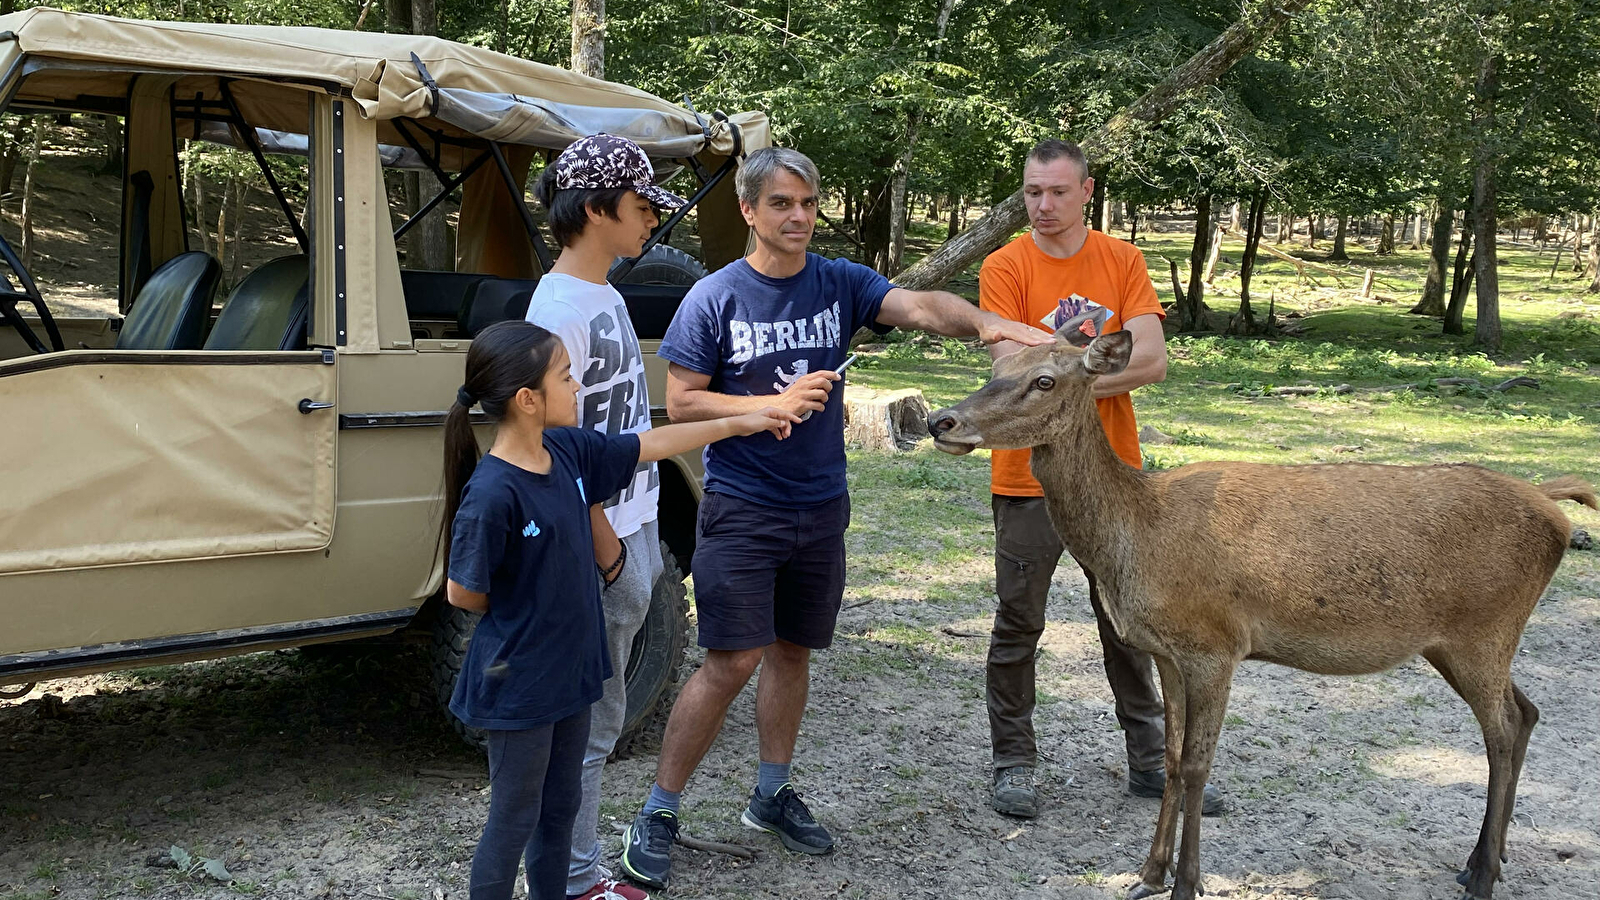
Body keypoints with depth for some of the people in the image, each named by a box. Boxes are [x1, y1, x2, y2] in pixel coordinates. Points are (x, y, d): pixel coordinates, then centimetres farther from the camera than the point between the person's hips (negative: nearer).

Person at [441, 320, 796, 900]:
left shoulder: (568, 450, -3)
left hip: (569, 669, 8)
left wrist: (741, 423, 14)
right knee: (514, 821, 8)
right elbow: (463, 593, -18)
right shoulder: (491, 494, -27)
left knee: (561, 807, 21)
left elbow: (649, 445, 10)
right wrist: (520, 612, -2)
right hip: (517, 684, -8)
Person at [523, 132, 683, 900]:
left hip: (631, 531, 9)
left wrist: (636, 533, 16)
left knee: (596, 715, 18)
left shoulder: (605, 295, 10)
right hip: (599, 546, -9)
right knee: (588, 721, 3)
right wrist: (603, 542, -16)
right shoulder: (559, 307, -19)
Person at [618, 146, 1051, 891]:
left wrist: (985, 323, -36)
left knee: (791, 650, 14)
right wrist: (774, 404, -19)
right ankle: (658, 813, 5)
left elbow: (918, 306, -17)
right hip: (741, 507, -4)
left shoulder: (840, 284, 0)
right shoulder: (714, 298, -7)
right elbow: (680, 403, -8)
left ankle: (772, 793, 32)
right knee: (732, 661, -8)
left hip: (819, 505, 4)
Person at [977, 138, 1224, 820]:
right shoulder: (1005, 267, -5)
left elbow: (1152, 360, -9)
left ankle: (1150, 761, 25)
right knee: (1018, 625, 4)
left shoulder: (1122, 260, 2)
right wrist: (1106, 361, -22)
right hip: (1029, 475, -3)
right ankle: (1014, 763, 18)